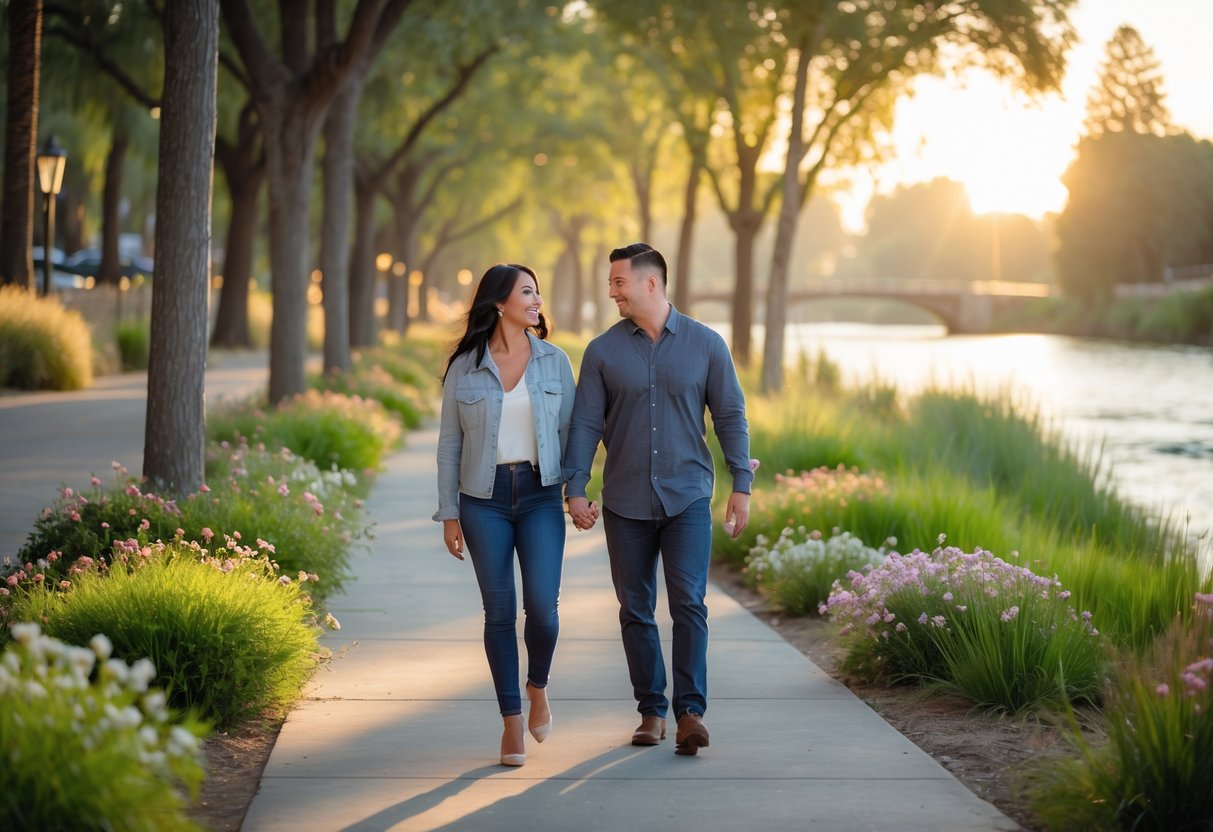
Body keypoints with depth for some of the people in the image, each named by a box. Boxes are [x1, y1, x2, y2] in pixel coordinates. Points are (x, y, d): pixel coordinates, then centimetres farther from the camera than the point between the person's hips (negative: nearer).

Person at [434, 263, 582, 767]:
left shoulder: (554, 361, 4)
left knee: (543, 607, -12)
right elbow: (449, 443, 4)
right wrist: (449, 513, 1)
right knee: (500, 612, 1)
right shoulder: (464, 366, 0)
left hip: (540, 496, 1)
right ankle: (512, 721, 13)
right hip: (485, 499, 0)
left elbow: (569, 431, 8)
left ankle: (538, 687, 18)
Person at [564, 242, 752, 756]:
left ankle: (691, 711, -9)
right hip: (625, 502, 2)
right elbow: (585, 423, 2)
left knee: (689, 603, -12)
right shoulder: (603, 351, 3)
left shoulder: (705, 345, 1)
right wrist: (575, 488, -6)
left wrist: (742, 485, 0)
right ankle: (651, 710, 16)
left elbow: (730, 416, 4)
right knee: (636, 611, 6)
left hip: (687, 498, -2)